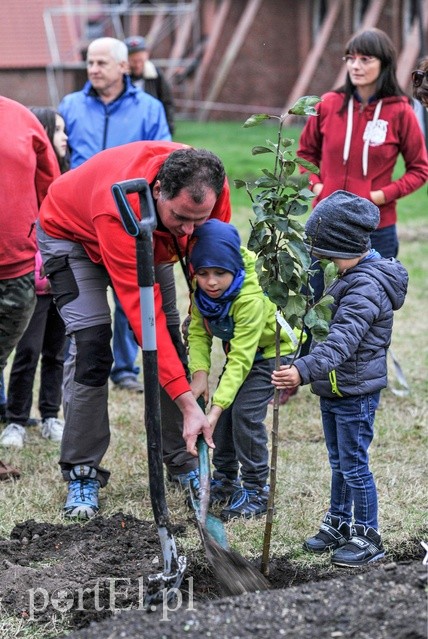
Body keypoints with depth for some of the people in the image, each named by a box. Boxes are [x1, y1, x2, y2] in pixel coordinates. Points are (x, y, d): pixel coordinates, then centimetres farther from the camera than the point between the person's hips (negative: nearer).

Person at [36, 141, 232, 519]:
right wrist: (188, 403, -48)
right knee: (92, 344, -19)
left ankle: (182, 463, 9)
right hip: (72, 233, -5)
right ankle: (81, 475, -9)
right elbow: (142, 311, -46)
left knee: (170, 344, -3)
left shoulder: (211, 189, -31)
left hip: (149, 239, 5)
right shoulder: (120, 210, -46)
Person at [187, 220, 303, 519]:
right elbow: (198, 332, -10)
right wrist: (200, 372, -27)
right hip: (238, 347, 7)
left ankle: (256, 491, -6)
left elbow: (241, 359, -38)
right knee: (224, 411, 2)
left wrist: (216, 407, -42)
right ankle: (226, 480, 20)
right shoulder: (202, 289, -19)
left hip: (274, 349, -7)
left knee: (246, 412, -17)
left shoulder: (251, 297, -38)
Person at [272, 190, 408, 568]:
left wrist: (303, 372, -48)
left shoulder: (366, 287, -25)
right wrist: (301, 373, 21)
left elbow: (342, 341, -37)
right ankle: (339, 525, 33)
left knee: (354, 465, -1)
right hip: (334, 389, 10)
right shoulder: (349, 277, 8)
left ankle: (368, 538, 11)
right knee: (339, 462, 20)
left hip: (356, 394, -10)